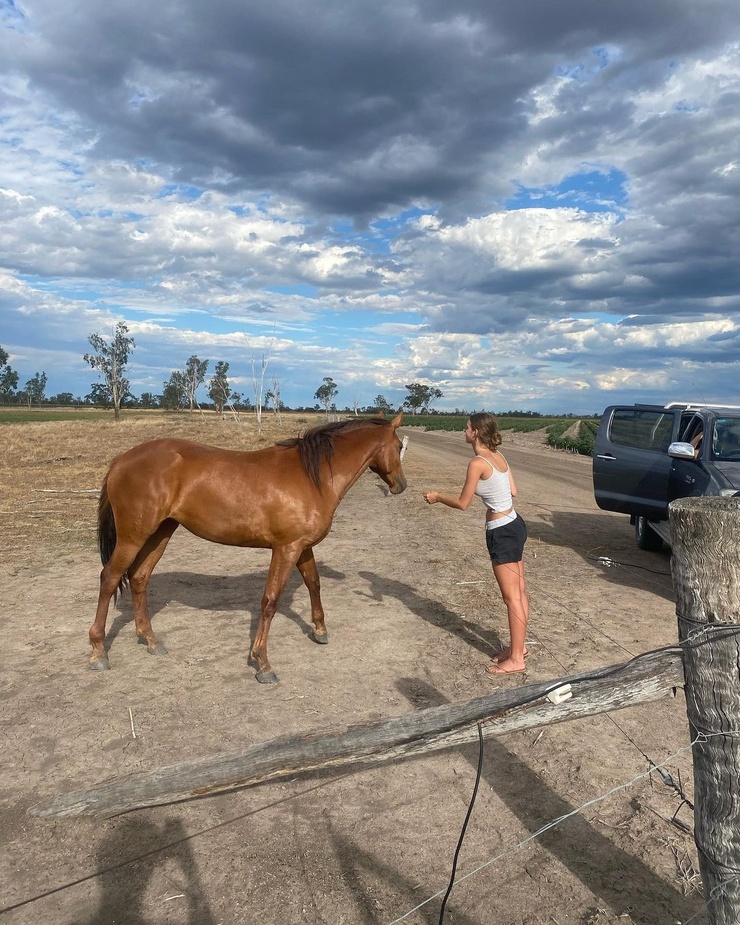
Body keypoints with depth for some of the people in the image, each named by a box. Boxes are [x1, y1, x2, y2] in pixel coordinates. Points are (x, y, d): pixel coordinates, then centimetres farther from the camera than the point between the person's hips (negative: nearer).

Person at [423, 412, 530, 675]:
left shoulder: (477, 463, -19)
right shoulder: (498, 455, 6)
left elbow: (463, 503, -12)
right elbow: (513, 491, 12)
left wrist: (437, 497, 5)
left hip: (502, 533, -9)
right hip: (514, 525, 9)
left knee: (512, 597, 0)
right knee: (519, 592, 17)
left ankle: (516, 658, 11)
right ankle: (518, 646, 30)